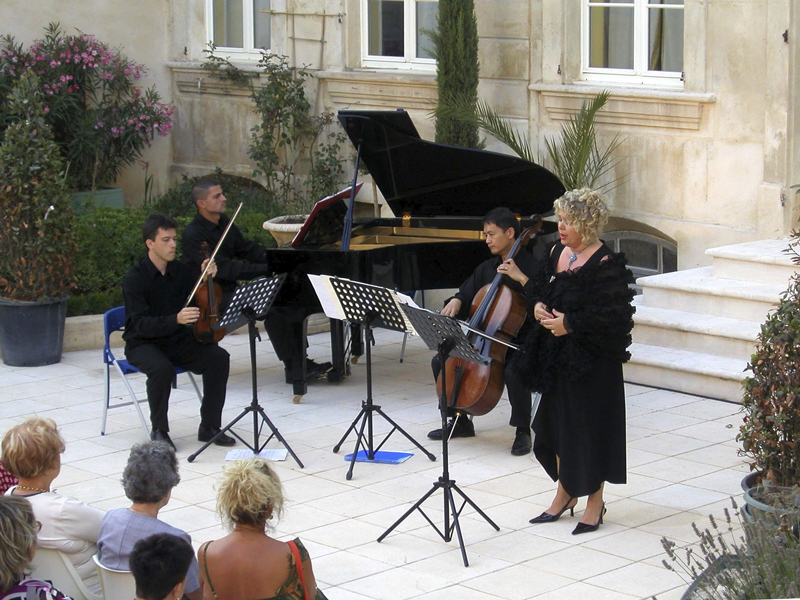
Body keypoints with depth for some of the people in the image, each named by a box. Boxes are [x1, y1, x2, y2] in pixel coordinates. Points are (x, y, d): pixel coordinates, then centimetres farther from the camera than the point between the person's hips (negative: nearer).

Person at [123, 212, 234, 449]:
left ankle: (209, 427, -9)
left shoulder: (181, 271, 3)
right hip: (143, 344, -5)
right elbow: (142, 325, -25)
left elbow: (199, 308, 4)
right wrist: (176, 319, -40)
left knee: (219, 358, -19)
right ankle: (159, 430, -16)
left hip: (178, 340, 5)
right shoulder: (135, 279, -15)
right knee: (162, 368, -37)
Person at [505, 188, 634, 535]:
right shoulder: (558, 253, 7)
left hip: (592, 359, -8)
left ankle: (595, 502, 15)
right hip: (556, 354, 8)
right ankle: (565, 494, 29)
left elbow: (615, 315, -20)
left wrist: (571, 323, -21)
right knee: (556, 422, 14)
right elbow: (544, 288, 20)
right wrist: (538, 303, -3)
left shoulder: (605, 265, -17)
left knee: (590, 426, 1)